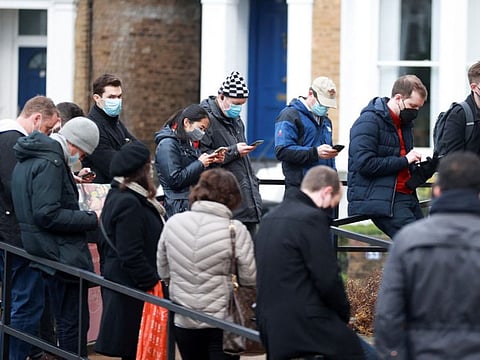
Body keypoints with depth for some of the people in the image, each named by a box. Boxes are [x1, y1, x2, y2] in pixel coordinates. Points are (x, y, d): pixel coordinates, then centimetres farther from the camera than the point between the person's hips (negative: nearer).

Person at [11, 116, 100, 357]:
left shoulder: (28, 160, 14)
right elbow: (47, 215, -25)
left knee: (65, 321, 16)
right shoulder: (50, 163, -18)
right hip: (64, 255, -11)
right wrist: (91, 219, -19)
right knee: (74, 324, -6)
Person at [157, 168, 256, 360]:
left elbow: (163, 272, 6)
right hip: (222, 321, -4)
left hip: (184, 321, 4)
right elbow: (250, 278, -12)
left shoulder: (173, 223, -3)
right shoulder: (235, 230, -15)